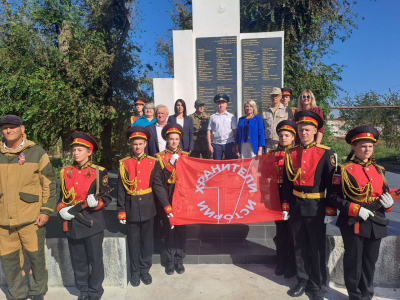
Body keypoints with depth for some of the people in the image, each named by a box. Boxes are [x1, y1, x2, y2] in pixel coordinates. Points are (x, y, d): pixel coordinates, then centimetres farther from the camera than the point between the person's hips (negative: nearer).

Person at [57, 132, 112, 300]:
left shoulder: (99, 172, -7)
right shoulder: (65, 172, 5)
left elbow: (107, 198, -6)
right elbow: (61, 197, 13)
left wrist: (96, 202, -26)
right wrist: (61, 210, -7)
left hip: (92, 223, -4)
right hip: (72, 224, 4)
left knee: (95, 259, 9)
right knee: (78, 261, 15)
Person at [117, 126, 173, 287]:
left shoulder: (153, 162, -3)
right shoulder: (124, 163, -3)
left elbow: (158, 186, -2)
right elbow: (121, 189, -1)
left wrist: (167, 206, -6)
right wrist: (121, 211, -2)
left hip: (147, 208, 0)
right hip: (131, 209, 0)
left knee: (147, 240, 13)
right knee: (133, 242, 12)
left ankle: (145, 270, 31)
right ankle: (135, 272, 29)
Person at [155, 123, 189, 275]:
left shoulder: (185, 155, 6)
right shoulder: (160, 157, 2)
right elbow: (160, 179, -9)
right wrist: (171, 164, -19)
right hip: (167, 198, -1)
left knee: (181, 228, 7)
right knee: (168, 228, 7)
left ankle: (179, 259, 22)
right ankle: (170, 260, 22)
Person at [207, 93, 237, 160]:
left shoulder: (231, 117, 7)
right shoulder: (212, 117, 8)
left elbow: (235, 132, 5)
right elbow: (209, 131, 6)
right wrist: (209, 145, -1)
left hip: (229, 144, 0)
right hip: (216, 144, 1)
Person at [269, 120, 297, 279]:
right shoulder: (273, 154, 7)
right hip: (278, 196, 4)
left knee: (291, 231, 8)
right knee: (280, 230, 14)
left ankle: (291, 265, 25)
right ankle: (281, 262, 31)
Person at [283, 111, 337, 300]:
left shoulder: (326, 153, -8)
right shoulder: (290, 153, 3)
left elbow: (332, 185, -7)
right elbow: (286, 183, 7)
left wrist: (330, 211, -9)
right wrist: (286, 207, 6)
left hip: (316, 207, -3)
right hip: (296, 206, 4)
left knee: (317, 248, 9)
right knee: (299, 246, 15)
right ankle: (303, 281, 32)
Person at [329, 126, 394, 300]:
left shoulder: (379, 170, 8)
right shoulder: (344, 170, -9)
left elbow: (385, 194, 16)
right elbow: (335, 197, -11)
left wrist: (388, 202, -7)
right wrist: (356, 209, -21)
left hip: (376, 223, 5)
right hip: (353, 223, -5)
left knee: (370, 261, 16)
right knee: (353, 261, 8)